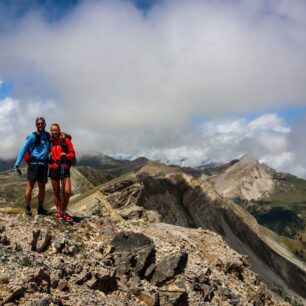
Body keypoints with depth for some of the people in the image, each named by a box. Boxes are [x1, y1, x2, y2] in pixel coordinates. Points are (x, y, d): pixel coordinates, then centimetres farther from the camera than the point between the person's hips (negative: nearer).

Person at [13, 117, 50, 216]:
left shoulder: (48, 136, 11)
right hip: (34, 164, -5)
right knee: (30, 186, -5)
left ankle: (40, 208, 18)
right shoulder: (33, 136, -4)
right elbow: (24, 149, -5)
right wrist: (17, 163, -11)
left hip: (44, 164, 5)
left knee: (42, 187, 9)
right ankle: (27, 208, 1)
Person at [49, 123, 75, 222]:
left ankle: (64, 213, 4)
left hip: (65, 169, -2)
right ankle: (59, 212, 21)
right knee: (56, 192, 8)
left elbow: (73, 154, 0)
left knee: (67, 192, -12)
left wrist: (66, 155, -19)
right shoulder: (50, 141, 6)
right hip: (54, 169, 2)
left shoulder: (66, 140, -2)